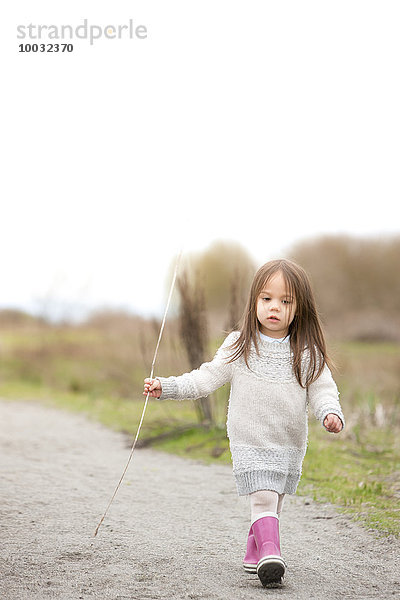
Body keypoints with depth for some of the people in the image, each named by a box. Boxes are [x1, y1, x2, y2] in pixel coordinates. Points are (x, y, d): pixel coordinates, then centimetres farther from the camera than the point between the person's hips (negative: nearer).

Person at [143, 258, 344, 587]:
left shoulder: (307, 353, -2)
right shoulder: (239, 347, -4)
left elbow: (322, 388, 0)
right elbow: (207, 379, -1)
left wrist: (331, 413, -21)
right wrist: (167, 387, -9)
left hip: (291, 446, 2)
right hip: (250, 442, -2)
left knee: (274, 502, 12)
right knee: (263, 498, -16)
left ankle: (255, 552, 30)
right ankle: (269, 553, -20)